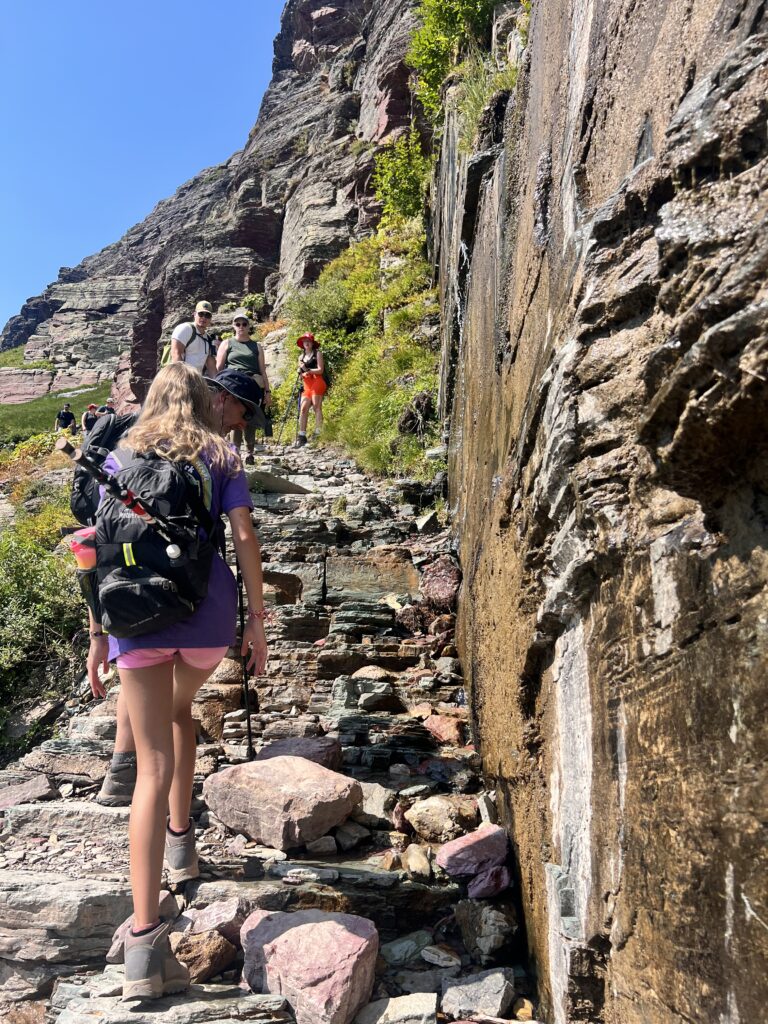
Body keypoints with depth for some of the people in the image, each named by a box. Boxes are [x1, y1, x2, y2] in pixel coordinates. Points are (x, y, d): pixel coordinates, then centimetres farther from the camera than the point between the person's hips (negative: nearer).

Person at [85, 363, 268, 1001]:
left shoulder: (122, 458, 11)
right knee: (180, 711, 31)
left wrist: (98, 635, 9)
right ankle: (181, 841, 38)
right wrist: (257, 622, 4)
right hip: (207, 613, 1)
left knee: (154, 767, -2)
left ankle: (146, 939, -8)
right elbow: (245, 540, 0)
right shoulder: (221, 457, 9)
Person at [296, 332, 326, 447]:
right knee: (303, 408, -3)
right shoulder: (301, 357, 20)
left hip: (317, 383, -5)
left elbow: (320, 370, -5)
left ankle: (318, 433, -12)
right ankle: (302, 435, -4)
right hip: (306, 385, 6)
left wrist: (307, 370, -13)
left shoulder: (317, 353, 4)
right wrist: (301, 374, -1)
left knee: (317, 407, -10)